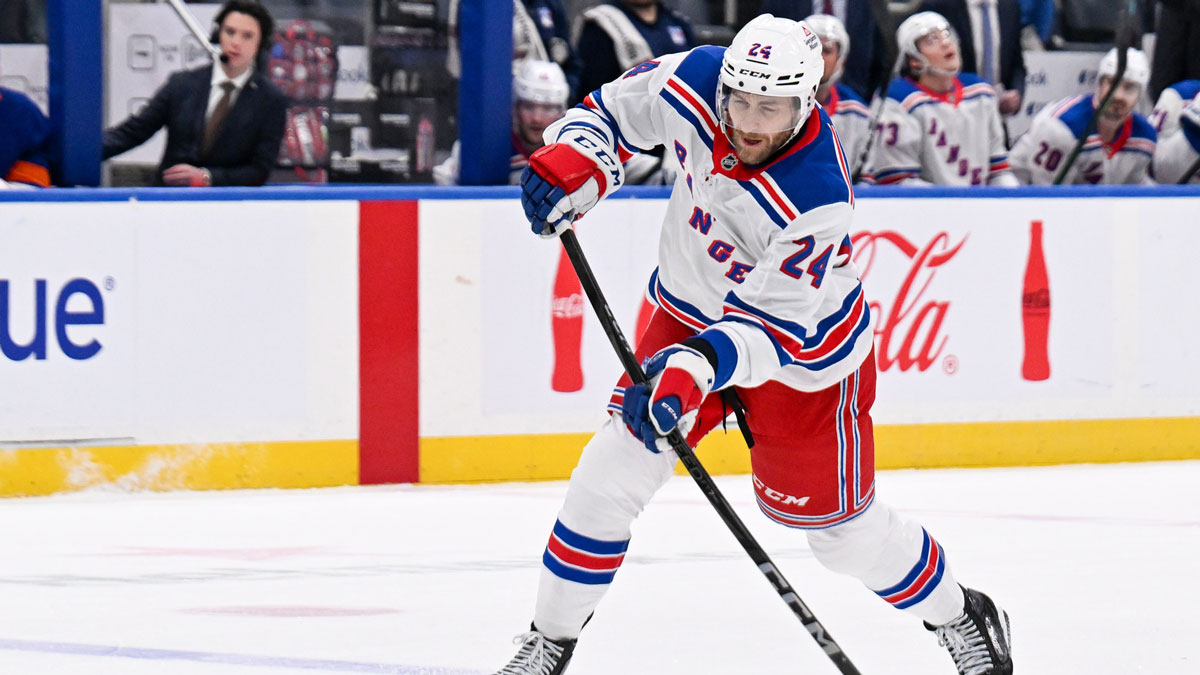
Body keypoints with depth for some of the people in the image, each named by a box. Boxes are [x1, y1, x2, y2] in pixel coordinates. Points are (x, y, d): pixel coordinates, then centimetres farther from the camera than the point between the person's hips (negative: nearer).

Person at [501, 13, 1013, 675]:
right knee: (612, 470, -6)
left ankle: (958, 615, 31)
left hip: (804, 347, -5)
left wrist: (694, 370, -51)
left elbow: (771, 328, -35)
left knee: (838, 525, 5)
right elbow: (616, 105, -1)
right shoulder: (696, 82, -21)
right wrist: (578, 157, -21)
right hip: (692, 315, 5)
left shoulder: (817, 201, -35)